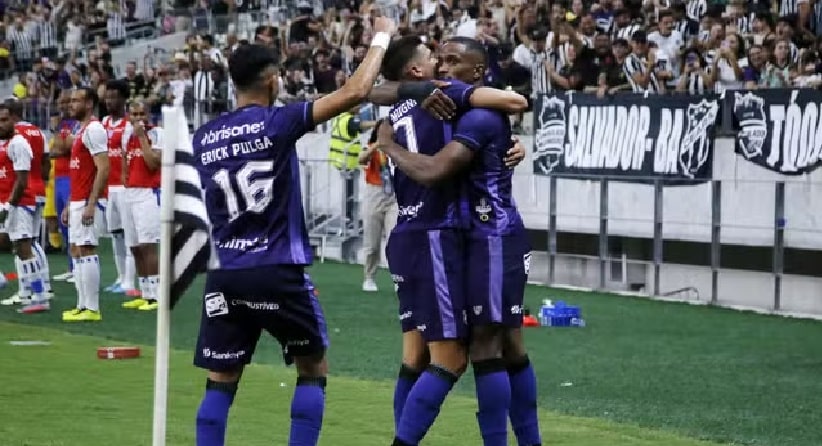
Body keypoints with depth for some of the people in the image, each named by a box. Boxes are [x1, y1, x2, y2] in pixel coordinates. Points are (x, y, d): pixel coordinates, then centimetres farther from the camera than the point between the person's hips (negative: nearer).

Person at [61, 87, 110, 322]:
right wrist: (69, 205, 22)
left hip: (89, 202, -10)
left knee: (86, 251, -10)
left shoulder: (94, 129, -13)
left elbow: (103, 169, -20)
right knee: (76, 250, 11)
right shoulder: (82, 130, 18)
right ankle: (83, 305, 15)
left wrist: (91, 205, -23)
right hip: (77, 201, 10)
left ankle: (92, 309, -8)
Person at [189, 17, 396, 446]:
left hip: (225, 275, 4)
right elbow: (354, 92, -10)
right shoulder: (277, 122, -7)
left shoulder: (203, 137, 7)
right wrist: (381, 39, 3)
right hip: (279, 271, -4)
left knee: (221, 382, 7)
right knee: (312, 370, 12)